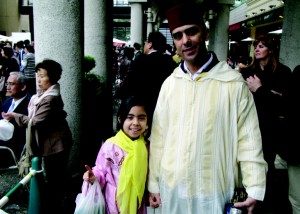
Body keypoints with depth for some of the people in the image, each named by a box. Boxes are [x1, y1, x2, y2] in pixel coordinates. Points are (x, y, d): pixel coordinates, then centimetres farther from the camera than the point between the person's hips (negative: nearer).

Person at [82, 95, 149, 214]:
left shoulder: (146, 146, -3)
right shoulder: (110, 146, -18)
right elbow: (101, 170, -9)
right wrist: (94, 177, -27)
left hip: (137, 201, 4)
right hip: (115, 201, -3)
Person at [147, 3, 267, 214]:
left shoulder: (234, 83, -10)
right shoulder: (169, 83, 0)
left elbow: (248, 140, -8)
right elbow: (158, 137, 2)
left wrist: (254, 190, -11)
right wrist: (153, 183, 5)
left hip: (214, 192, -3)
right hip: (171, 188, 3)